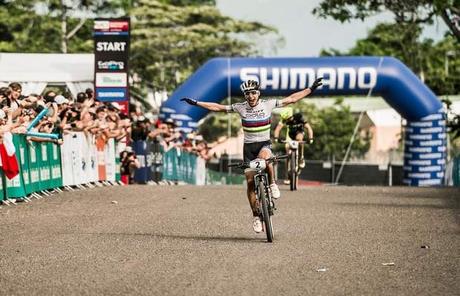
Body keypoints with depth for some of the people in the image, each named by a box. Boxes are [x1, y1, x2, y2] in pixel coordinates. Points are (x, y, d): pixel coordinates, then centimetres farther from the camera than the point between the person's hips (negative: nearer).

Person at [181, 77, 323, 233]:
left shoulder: (268, 104, -6)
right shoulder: (240, 107, -4)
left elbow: (292, 99, -3)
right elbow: (218, 107, 0)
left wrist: (311, 89, -6)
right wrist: (196, 103, -2)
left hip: (265, 144, -2)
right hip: (248, 146, 2)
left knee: (264, 157, -39)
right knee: (250, 182, -2)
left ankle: (272, 183, -12)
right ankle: (256, 216, 10)